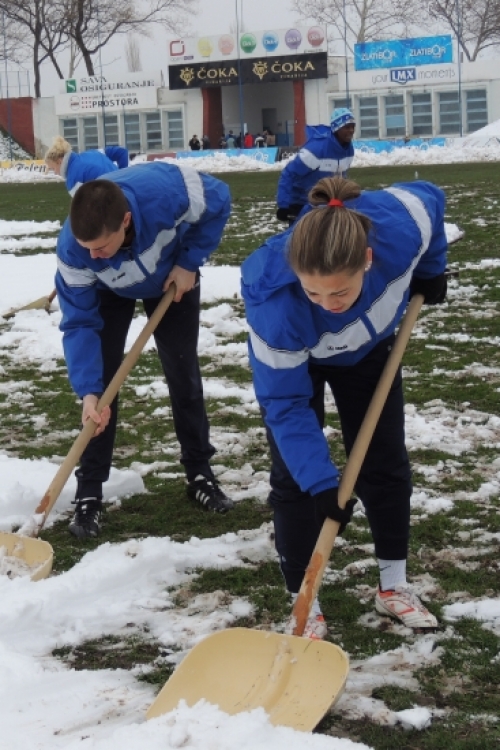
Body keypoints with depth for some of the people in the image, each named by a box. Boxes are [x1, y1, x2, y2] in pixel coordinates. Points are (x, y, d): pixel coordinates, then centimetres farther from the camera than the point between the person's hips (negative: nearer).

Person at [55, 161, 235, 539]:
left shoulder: (169, 190, -45)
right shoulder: (73, 250, -39)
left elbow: (218, 201, -22)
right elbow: (80, 323, -30)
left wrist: (189, 262, -23)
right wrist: (88, 391, -37)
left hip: (172, 280, 1)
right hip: (110, 292, 0)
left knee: (184, 374, 4)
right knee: (101, 381, -8)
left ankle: (200, 472, 20)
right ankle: (89, 493, 1)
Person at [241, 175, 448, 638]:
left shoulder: (400, 222, -42)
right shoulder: (276, 307, -46)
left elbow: (430, 198, -14)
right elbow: (286, 405, -34)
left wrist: (429, 272, 0)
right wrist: (321, 482, -39)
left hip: (368, 347, 3)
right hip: (295, 358, -3)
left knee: (386, 464, 8)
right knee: (294, 478, -7)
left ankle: (394, 587, 25)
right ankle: (305, 604, 8)